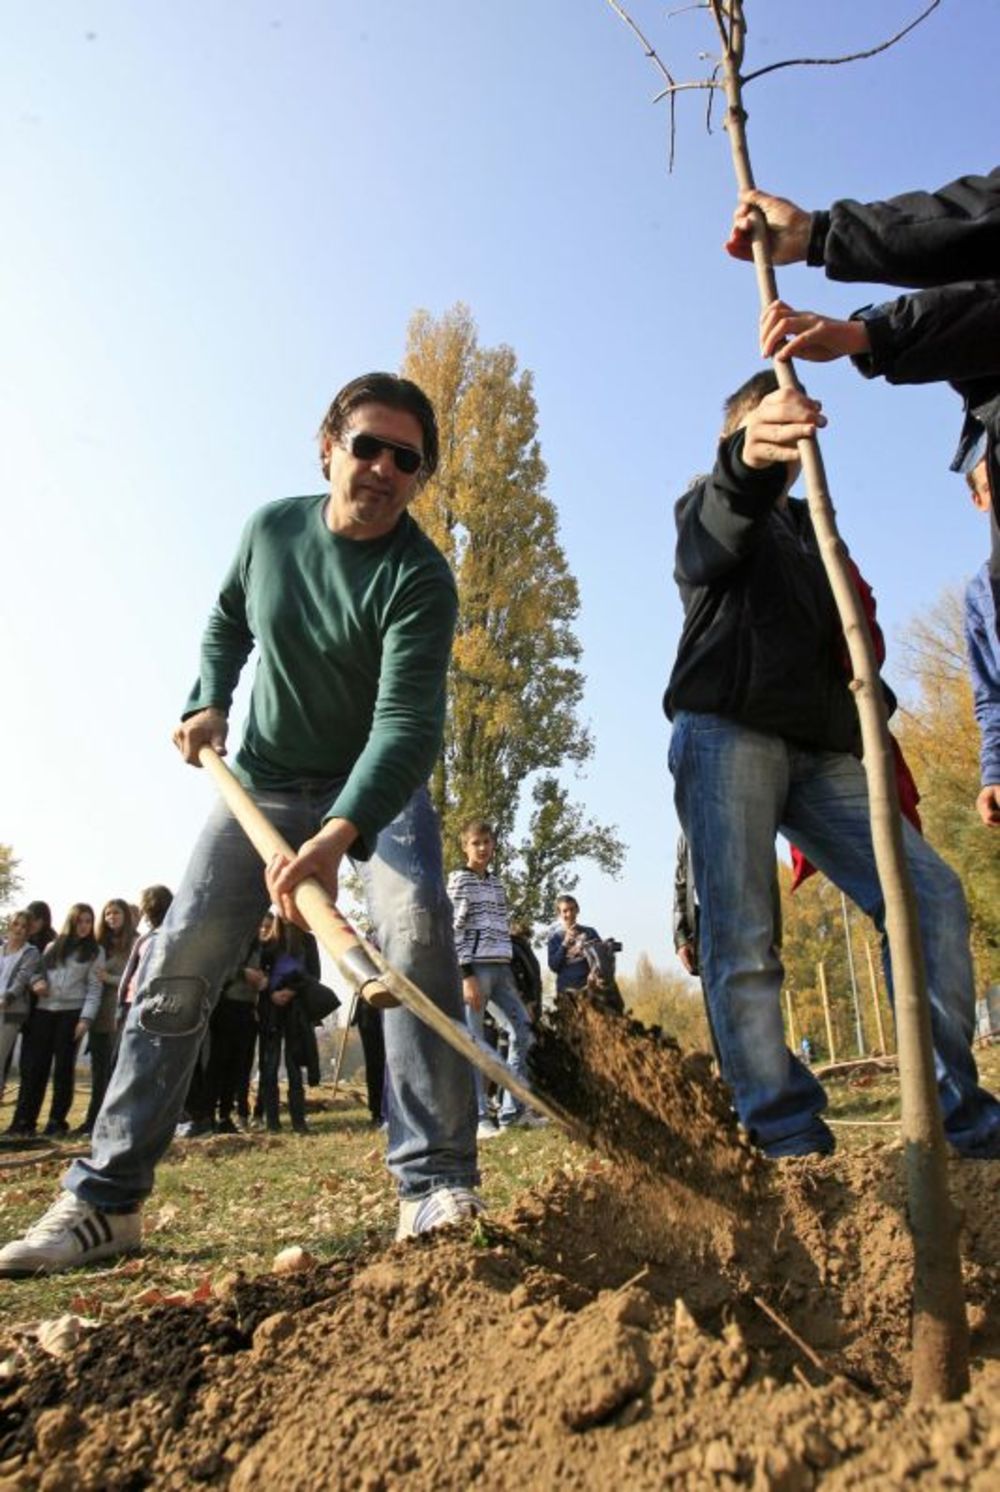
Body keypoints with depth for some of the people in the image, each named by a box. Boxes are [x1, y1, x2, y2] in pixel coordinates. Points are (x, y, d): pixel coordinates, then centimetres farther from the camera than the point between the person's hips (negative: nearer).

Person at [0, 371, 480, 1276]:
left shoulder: (419, 580, -20)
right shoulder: (271, 529, -5)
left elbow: (407, 723, -34)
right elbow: (227, 622, 15)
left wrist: (338, 836, -49)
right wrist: (208, 704, -2)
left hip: (377, 786, -3)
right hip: (262, 780, 4)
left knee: (418, 927, -29)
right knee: (178, 966, -4)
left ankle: (438, 1187, -20)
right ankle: (105, 1200, 8)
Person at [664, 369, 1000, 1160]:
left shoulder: (814, 533, 33)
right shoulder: (708, 506, 15)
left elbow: (846, 643, 30)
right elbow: (709, 547, -13)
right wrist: (747, 461, -36)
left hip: (821, 748, 6)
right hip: (726, 731, -5)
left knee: (930, 893, -5)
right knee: (741, 941, -14)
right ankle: (790, 1141, -12)